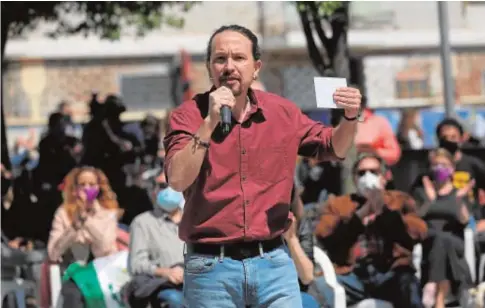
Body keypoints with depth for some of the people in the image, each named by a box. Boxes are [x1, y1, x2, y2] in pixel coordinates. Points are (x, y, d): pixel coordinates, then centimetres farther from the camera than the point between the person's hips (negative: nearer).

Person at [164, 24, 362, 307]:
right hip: (211, 266, -2)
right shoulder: (189, 115, -4)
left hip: (273, 262, 3)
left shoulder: (281, 111, 6)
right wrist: (210, 122, -25)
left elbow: (334, 148, 16)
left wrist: (350, 117, -5)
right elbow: (178, 180, -17)